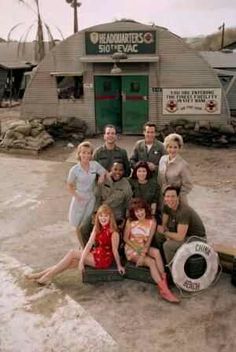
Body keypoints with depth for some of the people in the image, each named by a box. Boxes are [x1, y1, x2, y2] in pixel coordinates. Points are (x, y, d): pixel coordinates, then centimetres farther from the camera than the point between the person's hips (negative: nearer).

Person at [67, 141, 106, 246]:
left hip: (91, 198, 2)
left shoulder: (95, 165, -9)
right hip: (80, 199, -1)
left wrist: (102, 176, -16)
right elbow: (69, 186, -5)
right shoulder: (74, 170, -15)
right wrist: (77, 197, -16)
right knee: (79, 226, 11)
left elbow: (105, 172, 6)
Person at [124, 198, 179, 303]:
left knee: (156, 252, -31)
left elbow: (149, 240, -11)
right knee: (151, 262, -26)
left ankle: (164, 282, -28)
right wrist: (138, 249, -15)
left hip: (145, 248, 2)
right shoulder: (130, 221, -11)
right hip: (132, 249, -2)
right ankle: (164, 289, -27)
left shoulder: (152, 221, -8)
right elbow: (126, 239, -5)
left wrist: (143, 254, -24)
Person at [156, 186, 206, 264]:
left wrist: (165, 232, -18)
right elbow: (164, 225, 5)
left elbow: (180, 237, -33)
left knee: (168, 245, -26)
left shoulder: (184, 211, -32)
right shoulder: (167, 206, -7)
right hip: (183, 233, 8)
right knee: (158, 235, 2)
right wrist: (168, 235, -15)